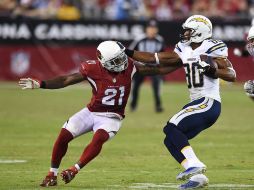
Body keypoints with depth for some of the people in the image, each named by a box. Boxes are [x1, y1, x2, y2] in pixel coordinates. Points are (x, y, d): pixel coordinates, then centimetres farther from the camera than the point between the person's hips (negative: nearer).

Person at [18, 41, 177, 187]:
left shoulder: (128, 67, -12)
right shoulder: (93, 69, -18)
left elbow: (156, 70, -5)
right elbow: (65, 81, -15)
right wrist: (39, 84, -24)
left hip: (111, 118, -1)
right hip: (91, 113, 1)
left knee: (99, 138, -30)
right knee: (64, 136, -10)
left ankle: (75, 170, -19)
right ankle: (52, 175, 6)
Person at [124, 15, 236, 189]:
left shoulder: (211, 49, -7)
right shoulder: (185, 51, 14)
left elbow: (232, 75, -10)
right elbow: (155, 58, 14)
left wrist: (212, 69, -26)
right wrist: (127, 53, 11)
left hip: (209, 103, -9)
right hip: (199, 104, 9)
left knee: (172, 128, -20)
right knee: (171, 141, 3)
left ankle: (194, 164, -25)